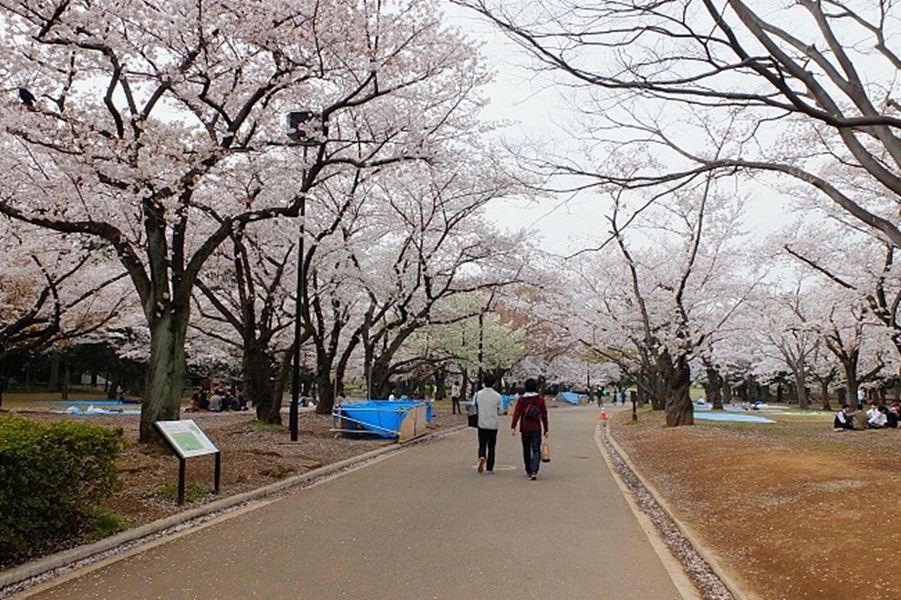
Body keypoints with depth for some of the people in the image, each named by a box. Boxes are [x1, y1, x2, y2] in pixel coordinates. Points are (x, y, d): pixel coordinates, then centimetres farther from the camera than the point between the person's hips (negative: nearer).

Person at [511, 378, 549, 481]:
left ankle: (529, 471, 24)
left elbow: (516, 413, -9)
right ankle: (534, 471, -18)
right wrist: (546, 429, 7)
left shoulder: (521, 399, -1)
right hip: (536, 429, -1)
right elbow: (544, 415, 2)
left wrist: (513, 427, -12)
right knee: (536, 450, -1)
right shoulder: (540, 399, 1)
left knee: (526, 450, 15)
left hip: (524, 429, 1)